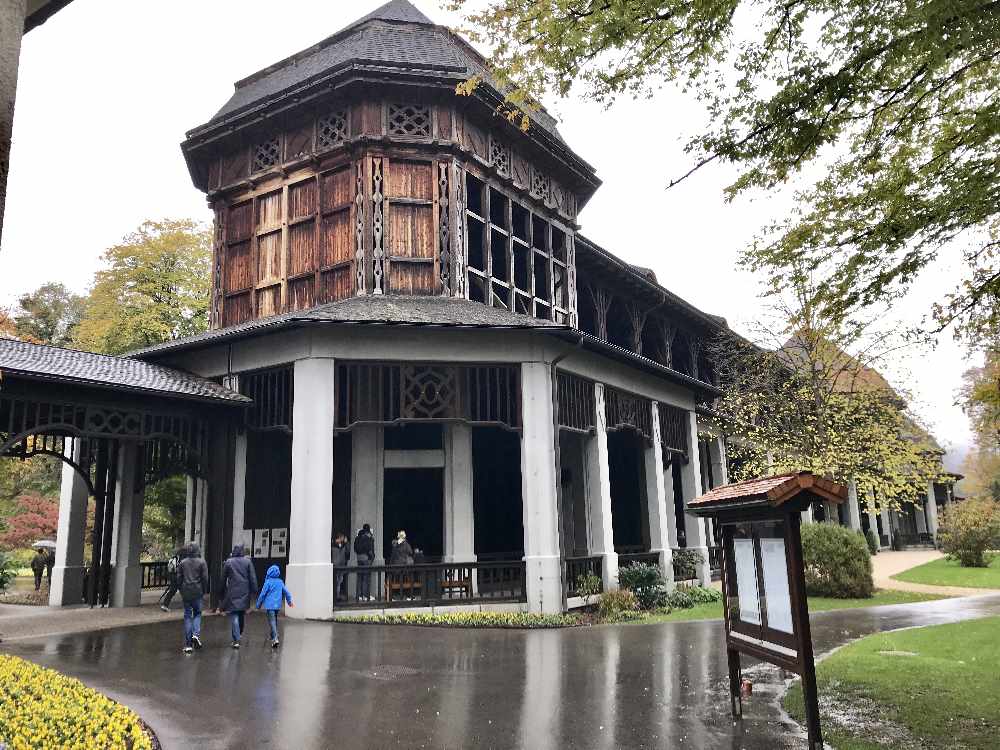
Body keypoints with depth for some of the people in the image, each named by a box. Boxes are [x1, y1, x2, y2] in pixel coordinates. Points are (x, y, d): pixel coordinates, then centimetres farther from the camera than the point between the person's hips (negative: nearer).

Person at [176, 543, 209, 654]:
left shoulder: (182, 563, 2)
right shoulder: (201, 562, -4)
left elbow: (179, 578, 5)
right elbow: (205, 578, -4)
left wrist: (181, 590, 15)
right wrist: (205, 591, 7)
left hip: (186, 592, 2)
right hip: (198, 592, -1)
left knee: (187, 616, 6)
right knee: (197, 613, 15)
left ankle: (188, 644, 5)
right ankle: (196, 634, -8)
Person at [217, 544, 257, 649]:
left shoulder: (228, 562, 0)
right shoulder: (247, 562, 1)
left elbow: (223, 579, 7)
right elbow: (252, 578, -2)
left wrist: (223, 594, 16)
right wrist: (254, 591, 2)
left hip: (232, 593, -2)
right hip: (244, 593, 2)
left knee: (234, 616, -2)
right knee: (242, 614, 20)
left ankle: (236, 640, -8)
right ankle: (240, 633, 33)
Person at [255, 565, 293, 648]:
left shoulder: (268, 582, -8)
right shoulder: (280, 582, 7)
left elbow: (263, 594, -7)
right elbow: (286, 592, 13)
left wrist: (258, 605, 5)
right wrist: (289, 602, 28)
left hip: (270, 605, -5)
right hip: (278, 605, 5)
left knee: (272, 621, -10)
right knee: (275, 621, 20)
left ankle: (275, 639, -21)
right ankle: (274, 636, 29)